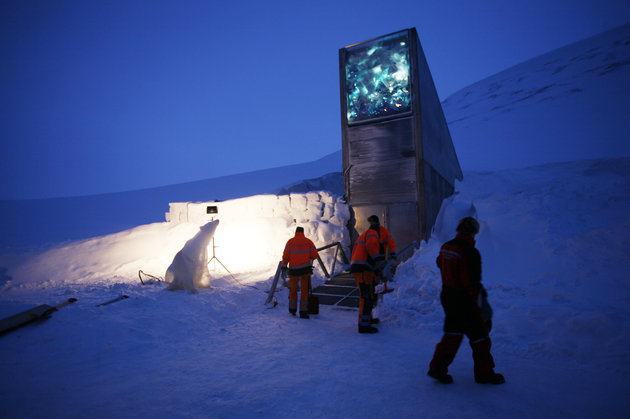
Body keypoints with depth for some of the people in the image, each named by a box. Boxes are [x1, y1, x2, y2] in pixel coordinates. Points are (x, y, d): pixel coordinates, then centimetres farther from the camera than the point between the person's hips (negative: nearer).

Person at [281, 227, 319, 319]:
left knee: (293, 289, 18)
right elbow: (314, 255, 1)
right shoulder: (308, 241, 3)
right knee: (304, 290, 6)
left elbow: (286, 255, -5)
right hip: (305, 269, -1)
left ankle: (292, 309, 27)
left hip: (293, 269, 1)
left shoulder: (290, 241, 1)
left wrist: (284, 267, -3)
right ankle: (303, 312, 4)